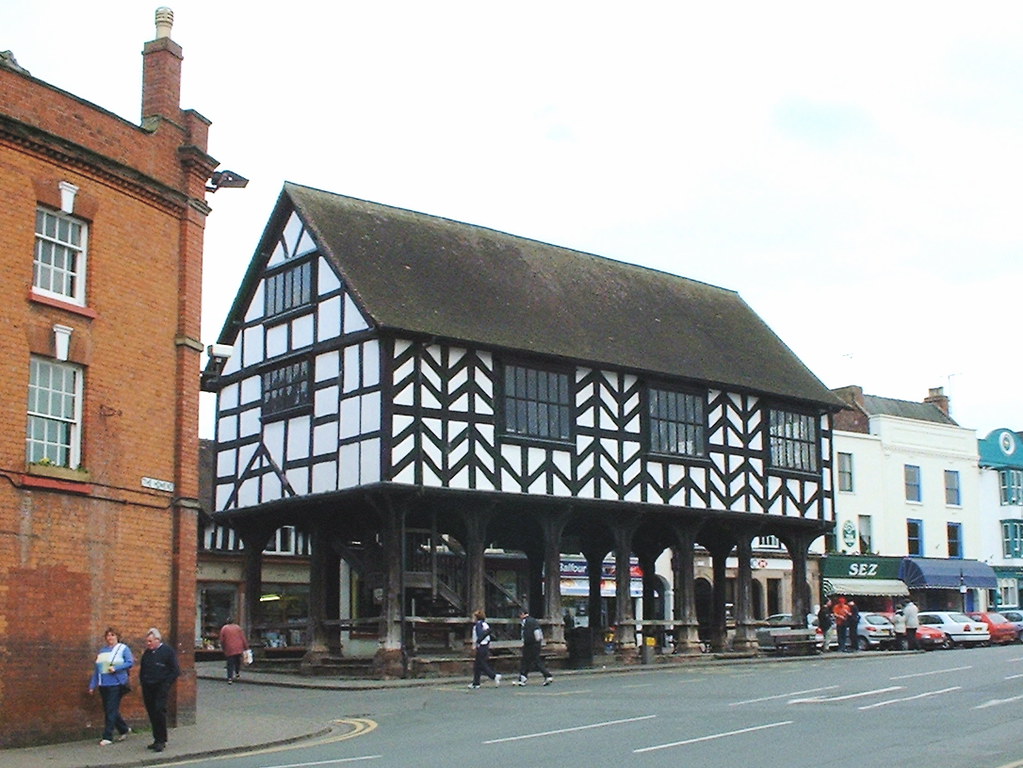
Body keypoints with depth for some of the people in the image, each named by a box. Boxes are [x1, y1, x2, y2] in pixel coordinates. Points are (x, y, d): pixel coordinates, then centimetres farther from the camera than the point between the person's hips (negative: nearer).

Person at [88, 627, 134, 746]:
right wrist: (92, 685, 11)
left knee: (111, 710, -8)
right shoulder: (102, 651, 16)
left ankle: (108, 737, -5)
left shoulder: (123, 648, 0)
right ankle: (124, 729, 28)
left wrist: (116, 668, -19)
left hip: (116, 684, -6)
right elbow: (96, 668, 16)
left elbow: (130, 662, -9)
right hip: (103, 685, 6)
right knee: (108, 710, 11)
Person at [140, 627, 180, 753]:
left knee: (159, 712, -12)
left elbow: (175, 671, -6)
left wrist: (166, 684, -10)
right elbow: (142, 669, 26)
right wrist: (143, 681, 12)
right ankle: (157, 739, 15)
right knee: (152, 714, 7)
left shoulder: (168, 651, -5)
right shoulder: (147, 653, 14)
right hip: (148, 688, 6)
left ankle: (162, 741, -7)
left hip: (161, 687, -6)